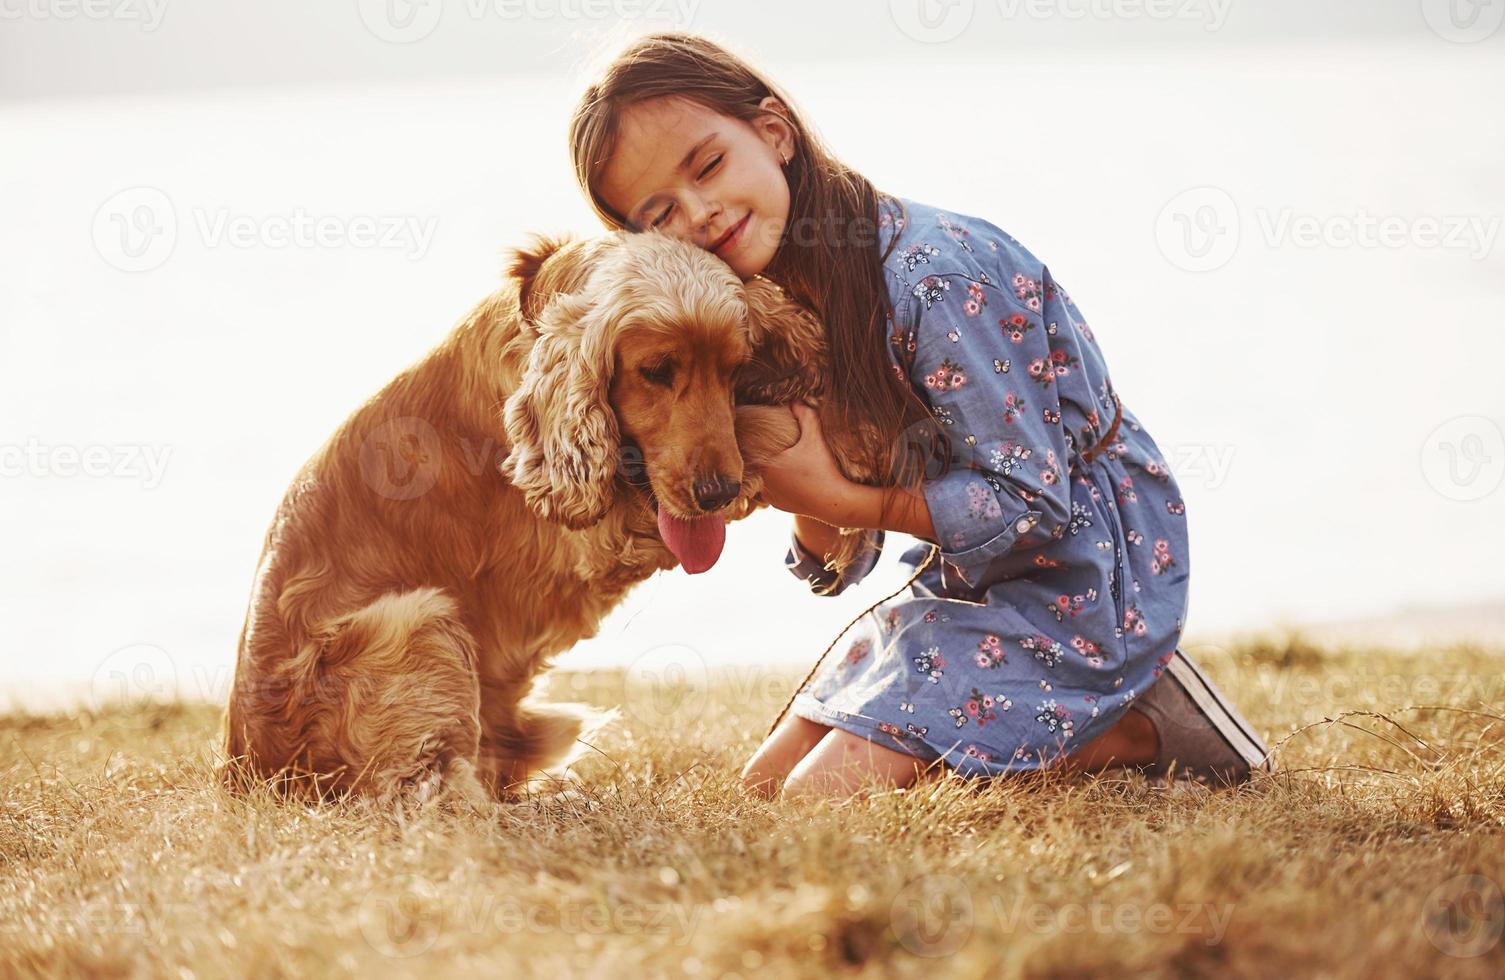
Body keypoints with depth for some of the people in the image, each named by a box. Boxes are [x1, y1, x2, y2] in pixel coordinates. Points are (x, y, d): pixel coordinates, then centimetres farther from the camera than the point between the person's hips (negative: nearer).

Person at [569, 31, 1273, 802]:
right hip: (969, 580, 9)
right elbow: (836, 565, 3)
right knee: (766, 786, 12)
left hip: (1081, 572, -9)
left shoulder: (935, 274, -25)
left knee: (822, 800, -16)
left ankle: (1140, 733, -5)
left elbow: (1031, 502, -24)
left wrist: (836, 496, -20)